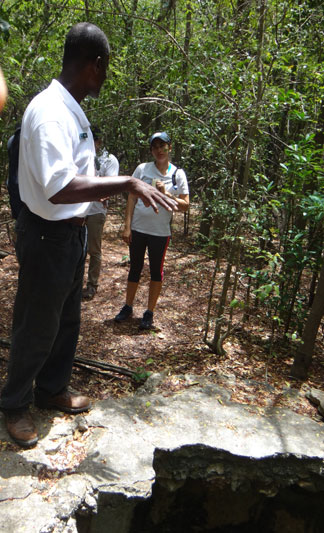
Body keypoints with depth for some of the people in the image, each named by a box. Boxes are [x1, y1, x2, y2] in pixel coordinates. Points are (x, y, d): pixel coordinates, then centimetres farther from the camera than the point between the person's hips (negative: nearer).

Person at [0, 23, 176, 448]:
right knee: (36, 328, 8)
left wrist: (107, 190, 20)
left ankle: (53, 390, 42)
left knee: (67, 321, 21)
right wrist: (127, 183, -32)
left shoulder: (70, 110, 10)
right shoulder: (50, 111, -21)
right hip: (47, 237, -9)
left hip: (71, 233, 10)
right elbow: (59, 189, -34)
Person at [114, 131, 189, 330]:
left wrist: (166, 194, -17)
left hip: (160, 232, -1)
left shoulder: (177, 174, -1)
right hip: (138, 229, 1)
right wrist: (127, 226, -3)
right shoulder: (142, 169, 0)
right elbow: (132, 198, 2)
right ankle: (128, 306, 29)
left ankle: (149, 312, 23)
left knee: (156, 270, 9)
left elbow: (185, 206, -3)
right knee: (135, 268, 13)